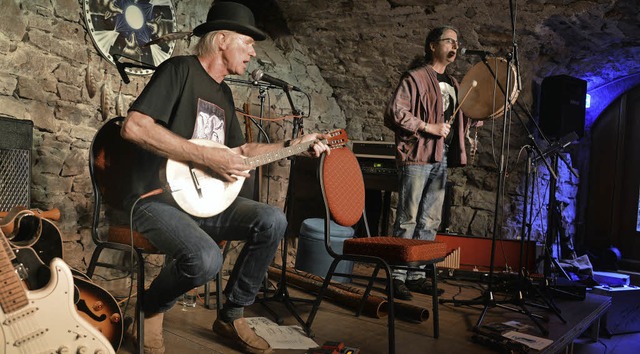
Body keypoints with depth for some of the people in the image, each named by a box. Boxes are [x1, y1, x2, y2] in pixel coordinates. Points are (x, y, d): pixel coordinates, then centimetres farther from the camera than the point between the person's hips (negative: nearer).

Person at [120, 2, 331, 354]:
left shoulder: (224, 93, 17)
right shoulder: (180, 69, -9)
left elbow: (238, 150, 25)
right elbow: (133, 126, -23)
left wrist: (293, 144, 17)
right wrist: (207, 157, -23)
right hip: (158, 198, -8)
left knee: (272, 220, -14)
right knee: (206, 259, -33)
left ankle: (232, 316, 3)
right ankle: (150, 307, 3)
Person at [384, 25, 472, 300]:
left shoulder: (452, 83, 20)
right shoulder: (416, 77, -4)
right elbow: (394, 113, -15)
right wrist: (429, 128, -17)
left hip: (441, 159, 8)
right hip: (417, 157, -8)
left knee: (430, 222, 9)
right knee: (408, 220, -5)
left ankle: (416, 275, 18)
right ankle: (397, 276, 3)